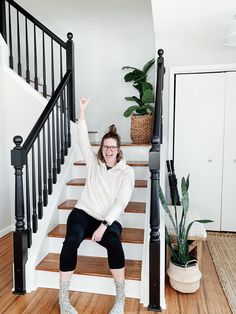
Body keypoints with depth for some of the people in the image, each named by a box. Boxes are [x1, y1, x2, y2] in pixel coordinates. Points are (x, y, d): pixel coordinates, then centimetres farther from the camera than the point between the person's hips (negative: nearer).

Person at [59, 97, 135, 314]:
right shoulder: (94, 163, 9)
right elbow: (83, 141, -1)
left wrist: (103, 225, -21)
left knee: (114, 243, -34)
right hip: (84, 213, 2)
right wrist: (82, 112, -7)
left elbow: (121, 202, -11)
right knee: (71, 241, -29)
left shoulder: (127, 172, -1)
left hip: (110, 220, -2)